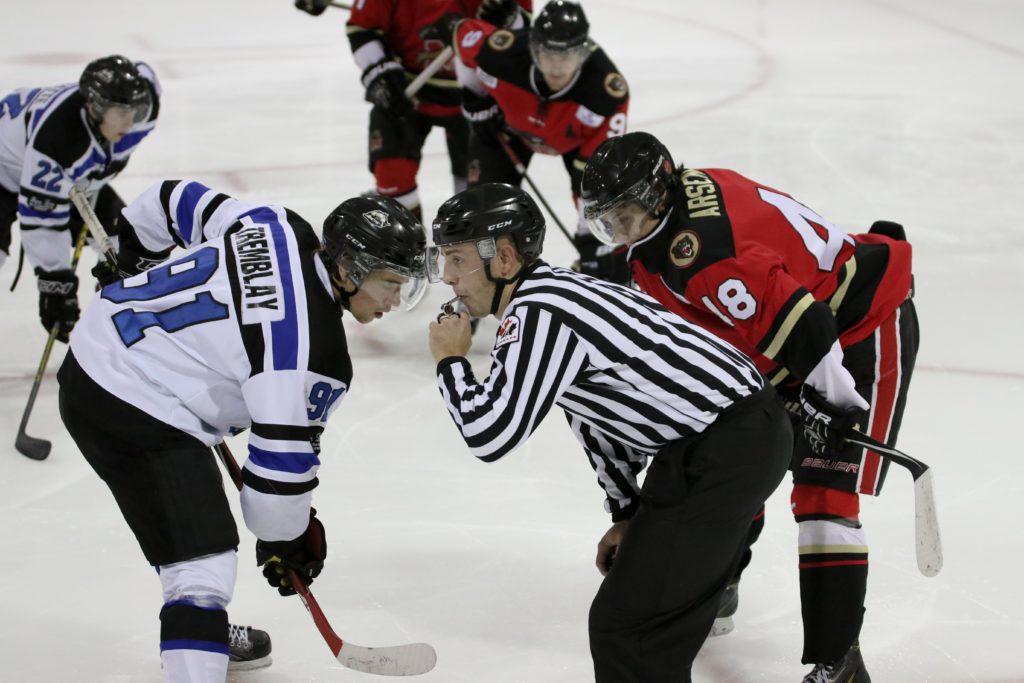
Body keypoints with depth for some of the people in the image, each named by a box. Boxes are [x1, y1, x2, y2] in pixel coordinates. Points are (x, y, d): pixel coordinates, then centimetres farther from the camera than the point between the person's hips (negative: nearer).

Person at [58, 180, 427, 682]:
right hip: (136, 413, -10)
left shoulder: (279, 227, 0)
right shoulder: (313, 348, -23)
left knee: (197, 505, 30)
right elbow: (282, 453, -19)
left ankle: (202, 632, 50)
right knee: (203, 561, -15)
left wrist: (133, 258, 31)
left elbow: (180, 201, 13)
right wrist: (282, 540, -3)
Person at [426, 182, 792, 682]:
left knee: (625, 626, -8)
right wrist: (626, 514, 28)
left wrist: (450, 361, -5)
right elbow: (597, 412, 24)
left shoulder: (539, 314, -19)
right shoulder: (550, 292, 14)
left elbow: (490, 436, -22)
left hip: (726, 453, -11)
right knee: (660, 620, 23)